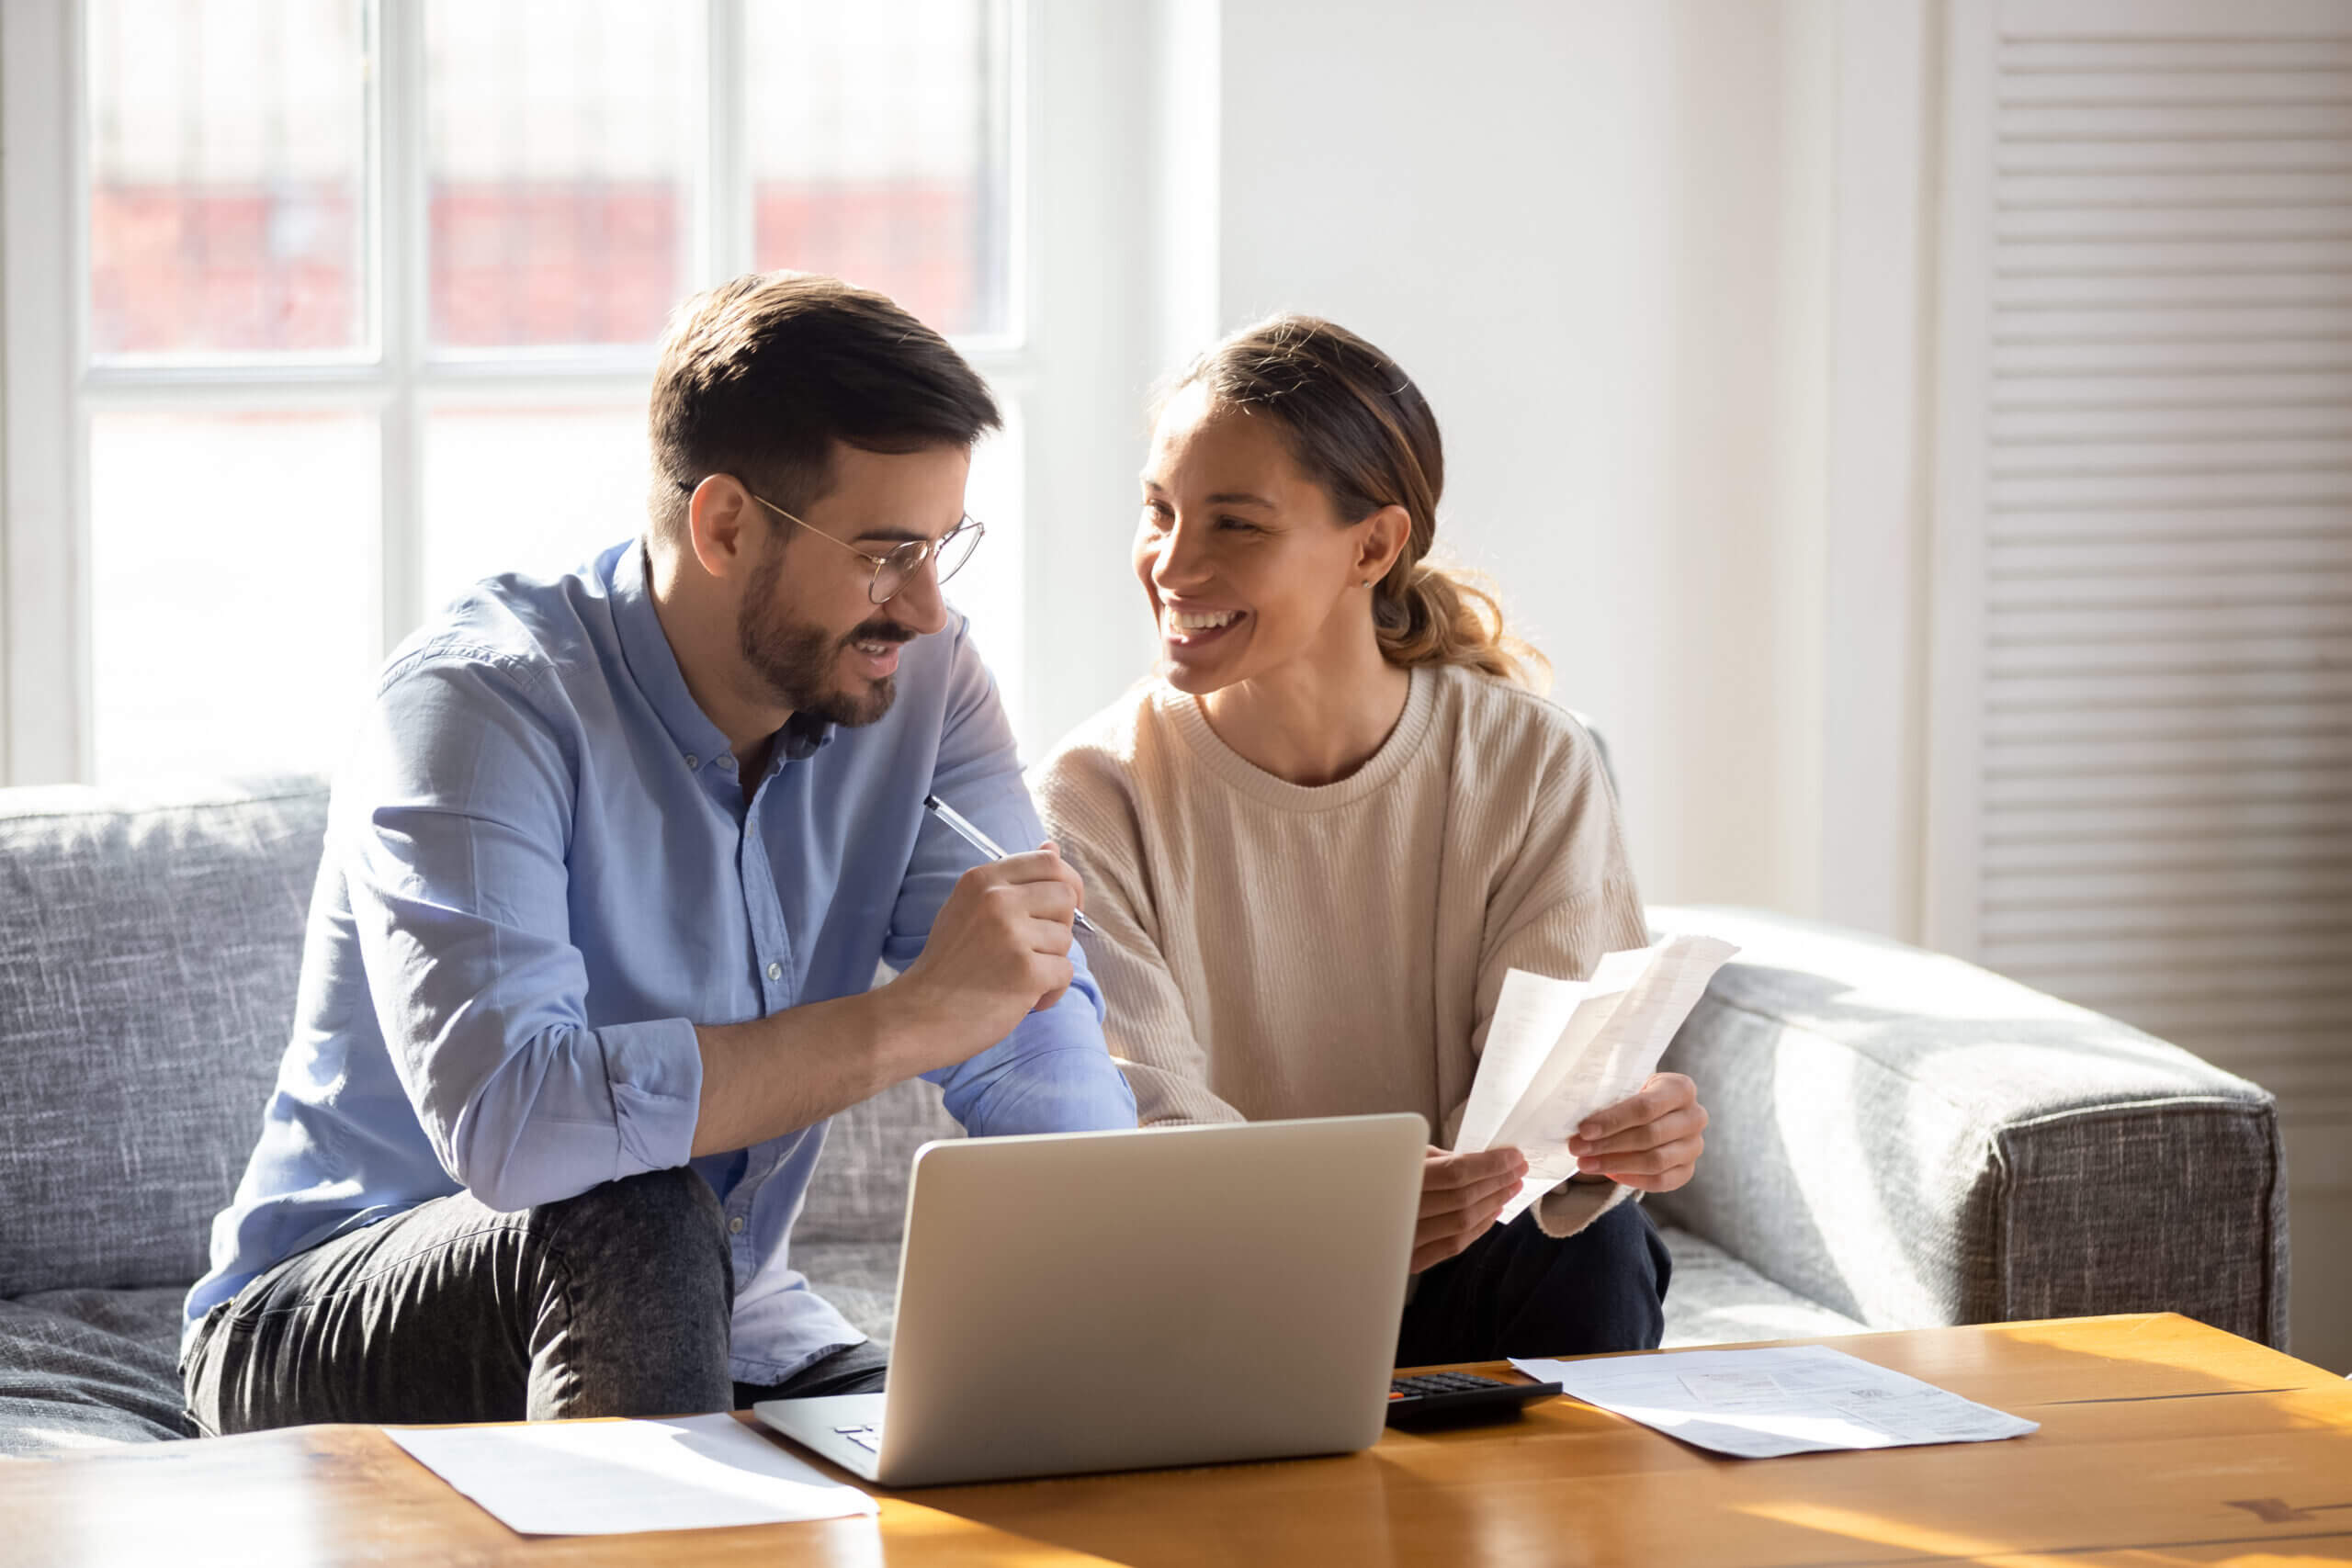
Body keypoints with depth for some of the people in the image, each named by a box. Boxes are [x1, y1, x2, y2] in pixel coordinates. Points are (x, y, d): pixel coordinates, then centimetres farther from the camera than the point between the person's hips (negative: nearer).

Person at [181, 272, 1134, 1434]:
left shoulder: (919, 679, -3)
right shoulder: (481, 698, -22)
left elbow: (1039, 1046, -10)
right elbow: (504, 1118, -38)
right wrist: (911, 1019, -35)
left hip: (709, 1331, 5)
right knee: (636, 1223, -35)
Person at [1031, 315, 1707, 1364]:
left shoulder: (1533, 770, -1)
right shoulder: (1097, 797, -6)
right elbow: (1139, 1123, -18)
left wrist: (1620, 1136, -37)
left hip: (1461, 1305, 0)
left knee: (1596, 1250, -29)